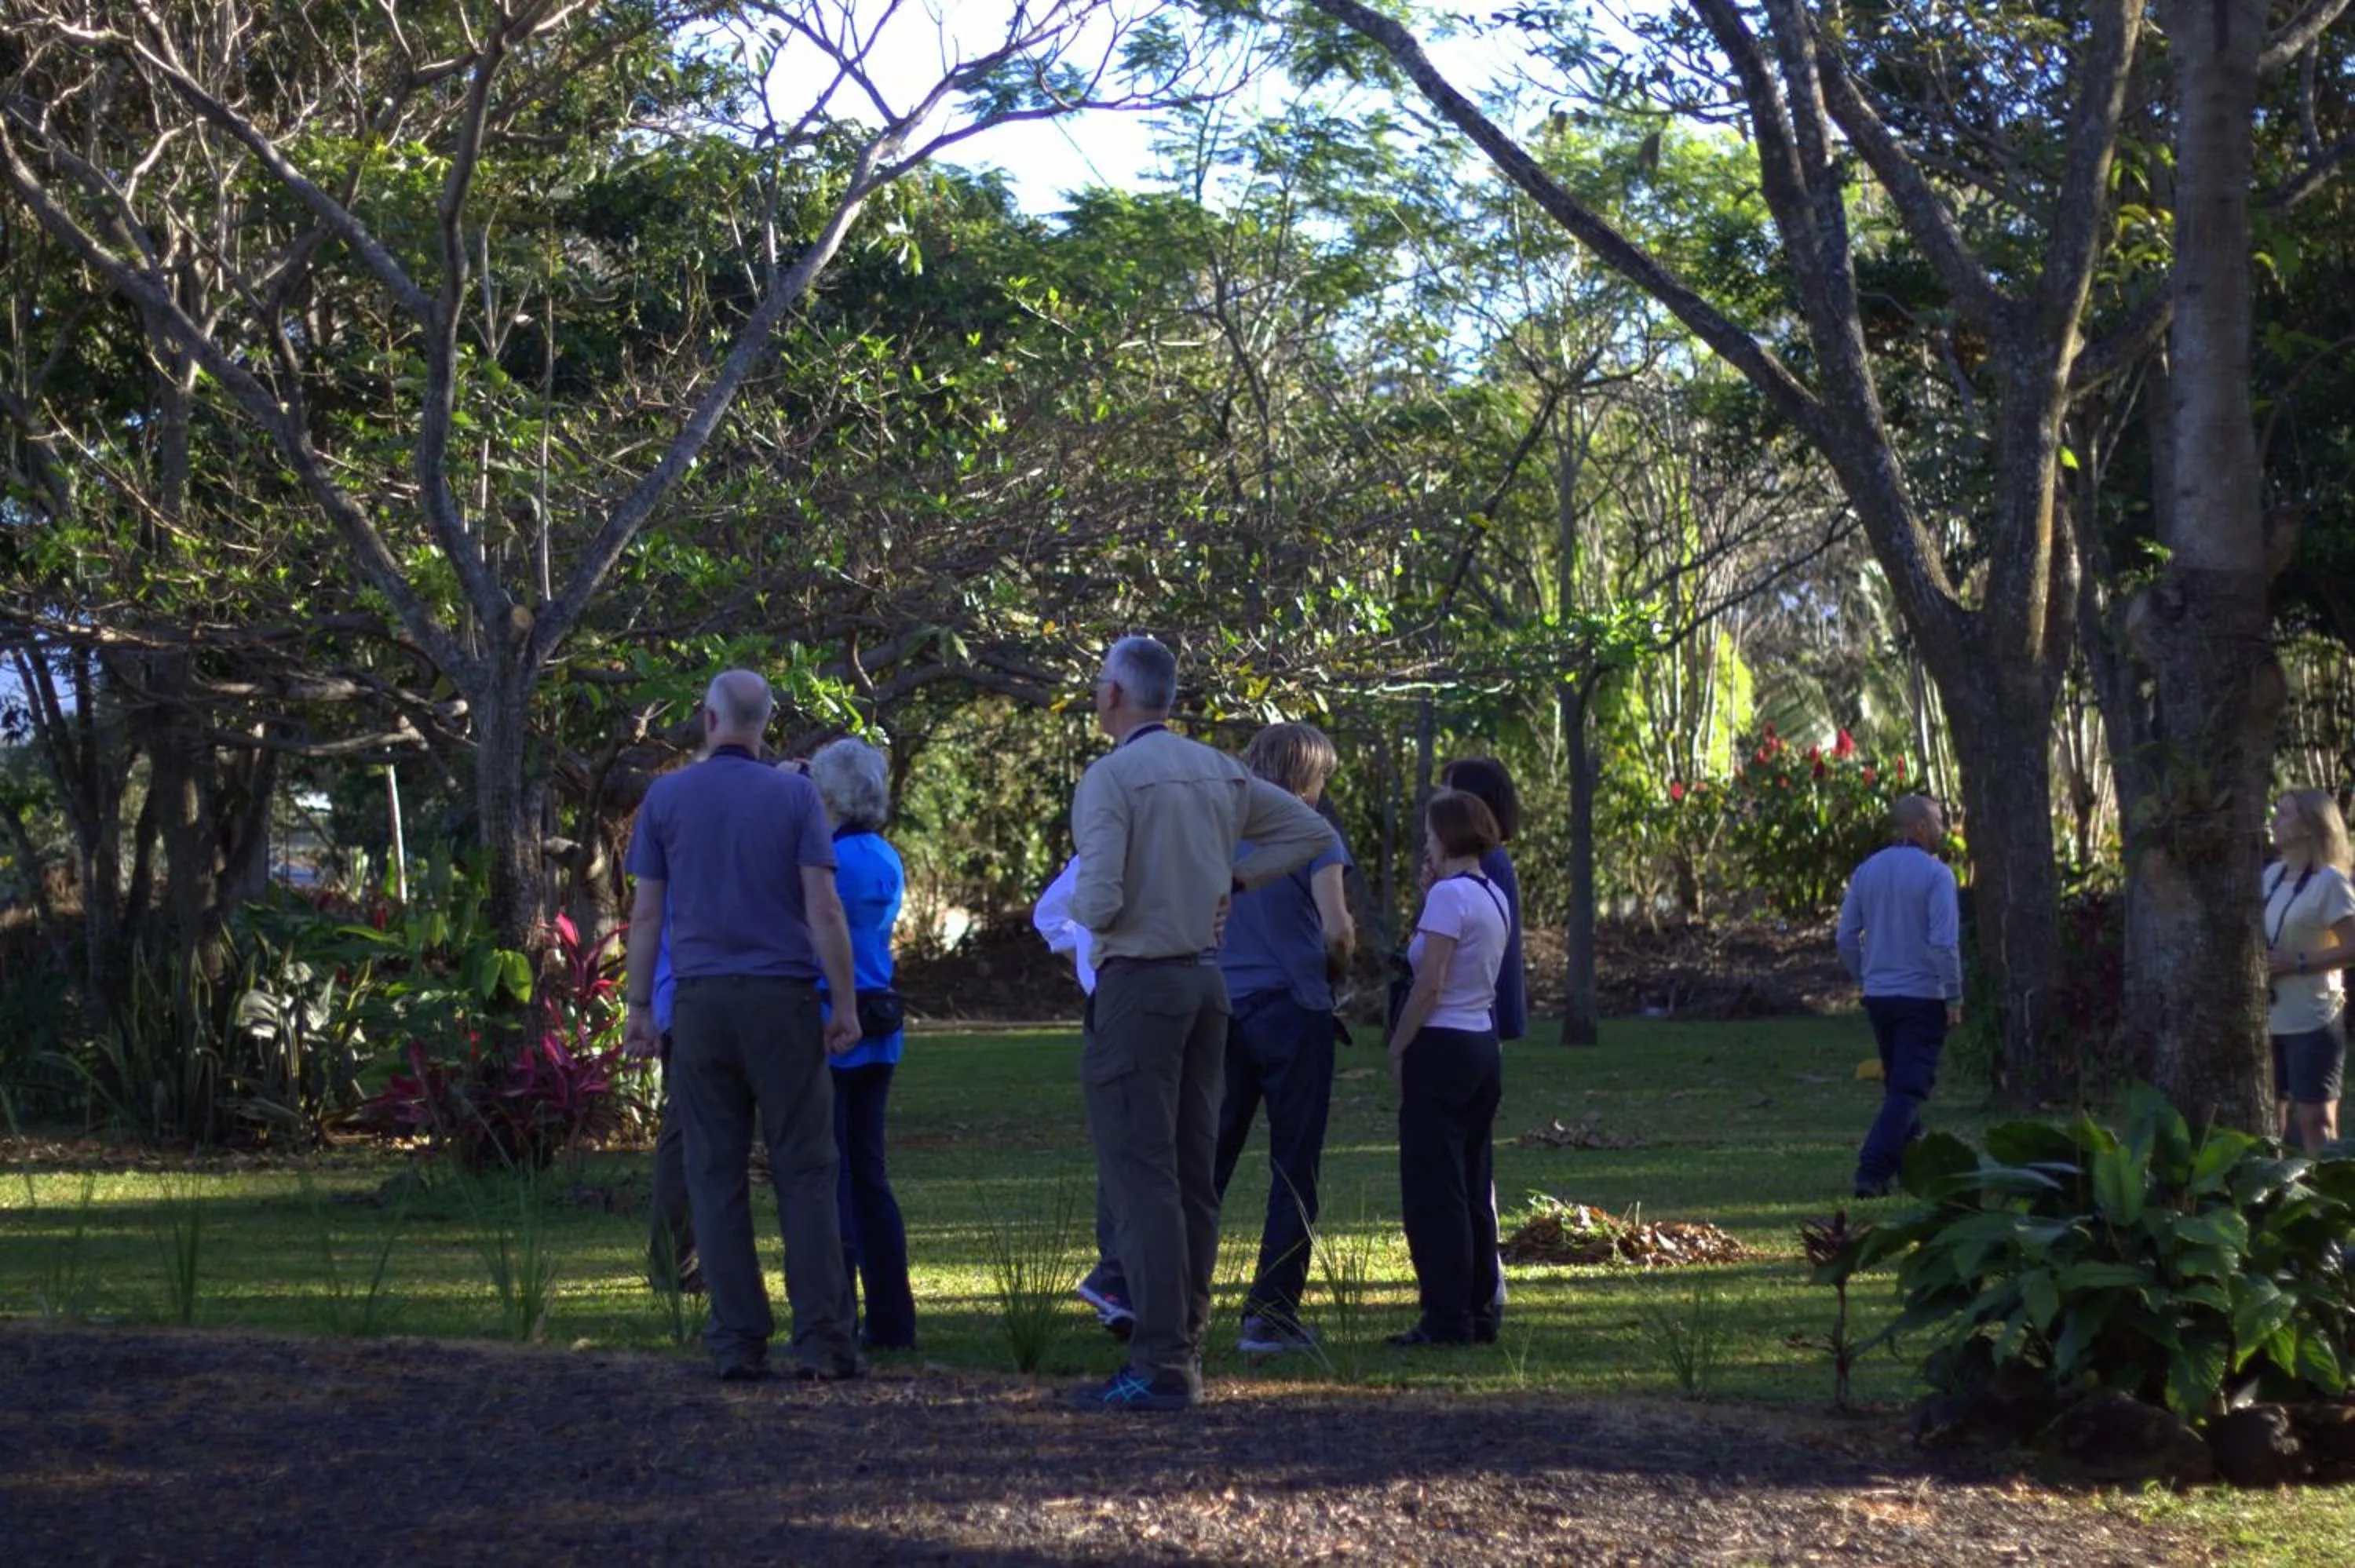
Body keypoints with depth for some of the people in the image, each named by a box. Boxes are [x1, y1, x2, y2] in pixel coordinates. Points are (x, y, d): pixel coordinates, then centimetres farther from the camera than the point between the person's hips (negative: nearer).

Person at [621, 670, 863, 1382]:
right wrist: (846, 1005, -2)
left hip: (701, 1002, 1)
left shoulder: (665, 798, 3)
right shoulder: (794, 795, 0)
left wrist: (638, 1009, 8)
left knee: (717, 1176, 4)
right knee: (803, 1172, 0)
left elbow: (646, 914, 3)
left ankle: (738, 1342, 0)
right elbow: (824, 909, -6)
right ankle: (821, 1339, -5)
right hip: (784, 1001, -1)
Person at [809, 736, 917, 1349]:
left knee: (826, 1183, -3)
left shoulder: (832, 860, -16)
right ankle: (891, 1320, 14)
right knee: (868, 1177, 13)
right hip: (877, 1031, 8)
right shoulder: (886, 861, 10)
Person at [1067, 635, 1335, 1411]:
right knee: (1193, 1176, 12)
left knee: (1139, 1177, -7)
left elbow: (1099, 902, -21)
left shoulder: (1110, 777, -13)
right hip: (1207, 979, 7)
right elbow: (1313, 831, 14)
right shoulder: (1220, 773, 8)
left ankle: (1160, 1366, -11)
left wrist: (1082, 908, 1)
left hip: (1138, 982, -7)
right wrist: (1232, 876, 12)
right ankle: (1185, 1349, 16)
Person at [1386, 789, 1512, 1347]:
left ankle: (1446, 1319, -3)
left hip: (1442, 1048, -9)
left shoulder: (1448, 895, -15)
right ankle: (1480, 1312, 15)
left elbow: (1429, 986, -18)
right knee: (1473, 1188, 13)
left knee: (1432, 1190, -3)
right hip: (1484, 1045, 9)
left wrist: (1397, 1050, -8)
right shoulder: (1494, 897, 11)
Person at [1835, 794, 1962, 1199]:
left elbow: (1846, 936, 8)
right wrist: (1954, 998, -11)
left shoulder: (1867, 871, 6)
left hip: (1878, 995, 6)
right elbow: (1944, 942, -18)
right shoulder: (1935, 874, -12)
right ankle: (1872, 1173, -15)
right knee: (1908, 1089, -5)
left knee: (1898, 1084, 19)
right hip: (1923, 997, -6)